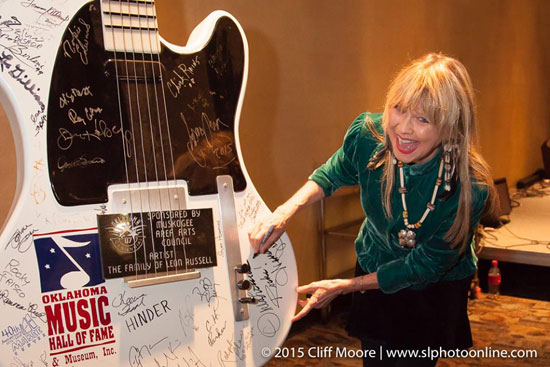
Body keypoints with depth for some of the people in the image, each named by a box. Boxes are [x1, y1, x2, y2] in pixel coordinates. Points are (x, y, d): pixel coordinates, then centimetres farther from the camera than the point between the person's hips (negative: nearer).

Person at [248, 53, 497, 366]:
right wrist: (287, 210, -21)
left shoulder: (470, 190, -34)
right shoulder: (368, 134, -26)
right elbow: (335, 173, -2)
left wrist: (341, 287, -19)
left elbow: (424, 266, -22)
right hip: (374, 267, 3)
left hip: (435, 289, -2)